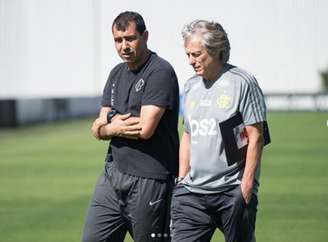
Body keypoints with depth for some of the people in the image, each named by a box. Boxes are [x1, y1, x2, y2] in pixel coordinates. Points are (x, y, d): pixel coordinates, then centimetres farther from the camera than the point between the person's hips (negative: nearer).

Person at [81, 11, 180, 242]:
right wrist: (116, 127, -11)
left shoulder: (160, 72, -10)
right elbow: (97, 129, 13)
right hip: (113, 172, 8)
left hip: (149, 180, -8)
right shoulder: (117, 73, 16)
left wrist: (110, 124, -2)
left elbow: (145, 129, -19)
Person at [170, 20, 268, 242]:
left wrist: (247, 184, -12)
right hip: (193, 191, 6)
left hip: (233, 191, -5)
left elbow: (255, 137, -8)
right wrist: (182, 179, 16)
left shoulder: (242, 83, -6)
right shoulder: (191, 86, 15)